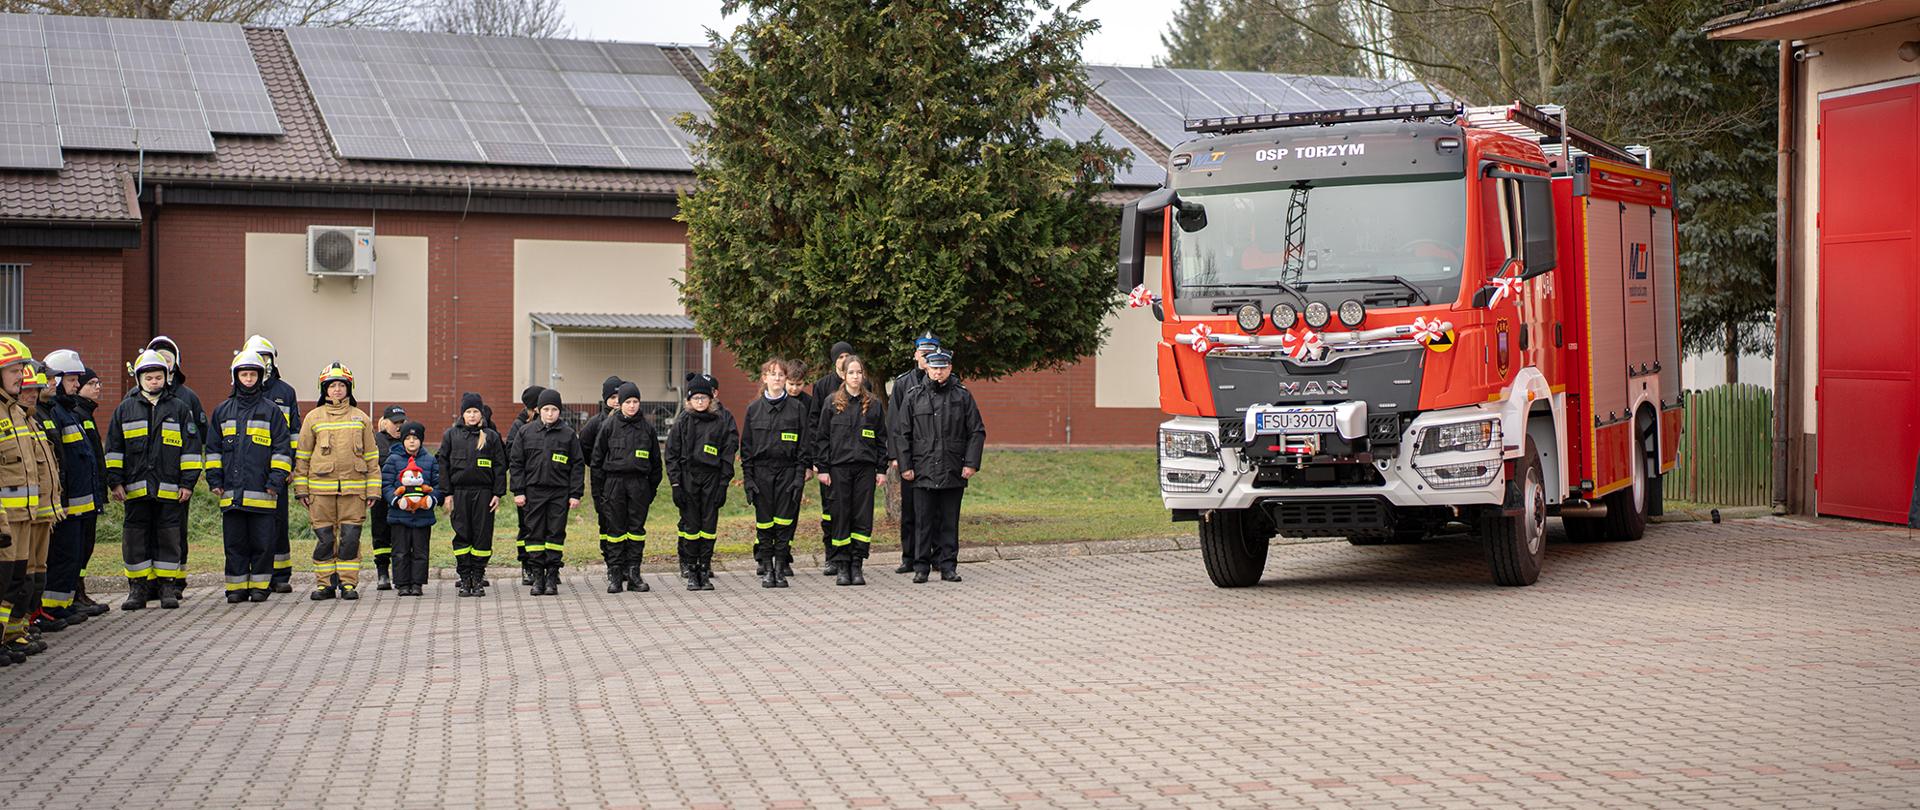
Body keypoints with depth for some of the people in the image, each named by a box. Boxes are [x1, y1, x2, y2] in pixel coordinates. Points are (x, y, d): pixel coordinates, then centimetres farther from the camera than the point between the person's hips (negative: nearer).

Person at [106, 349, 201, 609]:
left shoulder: (180, 409, 6)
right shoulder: (125, 409, 10)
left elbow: (191, 448, 5)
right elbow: (114, 449, 12)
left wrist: (188, 482, -1)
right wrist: (115, 481, 4)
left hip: (170, 489, -1)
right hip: (136, 488, 1)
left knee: (170, 536, 2)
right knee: (136, 538, 3)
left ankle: (169, 587, 9)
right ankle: (138, 587, 10)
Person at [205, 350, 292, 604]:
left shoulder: (271, 410, 4)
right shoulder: (223, 411, 13)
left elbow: (282, 448, 3)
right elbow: (213, 448, 16)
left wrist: (276, 479, -5)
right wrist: (214, 479, 7)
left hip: (261, 490, -3)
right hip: (231, 491, 3)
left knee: (262, 542, 0)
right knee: (234, 542, 5)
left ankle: (260, 585, 9)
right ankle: (237, 587, 10)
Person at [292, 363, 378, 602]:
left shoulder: (361, 418, 10)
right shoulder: (313, 418, 7)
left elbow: (371, 456, 11)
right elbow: (302, 455, 9)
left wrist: (372, 490, 5)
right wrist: (300, 488, 3)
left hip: (353, 489, 0)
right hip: (321, 488, 0)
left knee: (350, 538, -2)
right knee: (324, 539, 1)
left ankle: (348, 584, 6)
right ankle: (325, 584, 11)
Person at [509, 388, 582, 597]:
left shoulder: (568, 434, 2)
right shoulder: (526, 432, 5)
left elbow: (578, 465, 4)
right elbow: (516, 463, 7)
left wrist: (576, 494, -2)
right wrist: (518, 491, 0)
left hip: (560, 492, -1)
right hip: (533, 491, 1)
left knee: (556, 533, 1)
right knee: (535, 533, 2)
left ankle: (552, 577, 6)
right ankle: (537, 576, 8)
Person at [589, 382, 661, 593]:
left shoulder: (647, 426, 6)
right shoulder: (609, 425, 1)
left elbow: (655, 459, 13)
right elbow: (598, 457, 3)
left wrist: (653, 487, 9)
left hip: (639, 482, 2)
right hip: (615, 481, -2)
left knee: (637, 528, 3)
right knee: (616, 529, 1)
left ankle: (633, 573, 9)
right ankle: (614, 574, 5)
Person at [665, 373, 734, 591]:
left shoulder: (722, 421, 3)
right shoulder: (682, 422, 3)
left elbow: (728, 454, 3)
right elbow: (672, 455, 3)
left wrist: (723, 484, -3)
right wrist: (676, 484, -4)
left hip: (712, 478, 0)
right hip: (688, 478, 0)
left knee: (709, 525, 1)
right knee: (690, 524, 1)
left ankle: (705, 569, 9)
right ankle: (690, 572, 7)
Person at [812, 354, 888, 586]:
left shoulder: (874, 403, 9)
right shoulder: (832, 401, 4)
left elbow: (881, 438, 11)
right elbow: (821, 437, 4)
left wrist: (882, 469, 6)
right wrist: (822, 468, -3)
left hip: (865, 467, 1)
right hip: (838, 467, -1)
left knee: (863, 517, 0)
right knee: (840, 516, 0)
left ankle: (857, 565, 6)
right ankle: (840, 566, 6)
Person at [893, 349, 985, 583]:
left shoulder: (963, 397, 6)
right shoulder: (914, 397, 6)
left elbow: (977, 432, 6)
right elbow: (901, 434, 7)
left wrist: (971, 463, -3)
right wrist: (905, 466, 0)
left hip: (953, 473, 0)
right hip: (923, 472, 0)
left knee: (949, 522, 5)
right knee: (923, 521, 1)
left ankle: (948, 566, 11)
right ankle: (921, 567, 7)